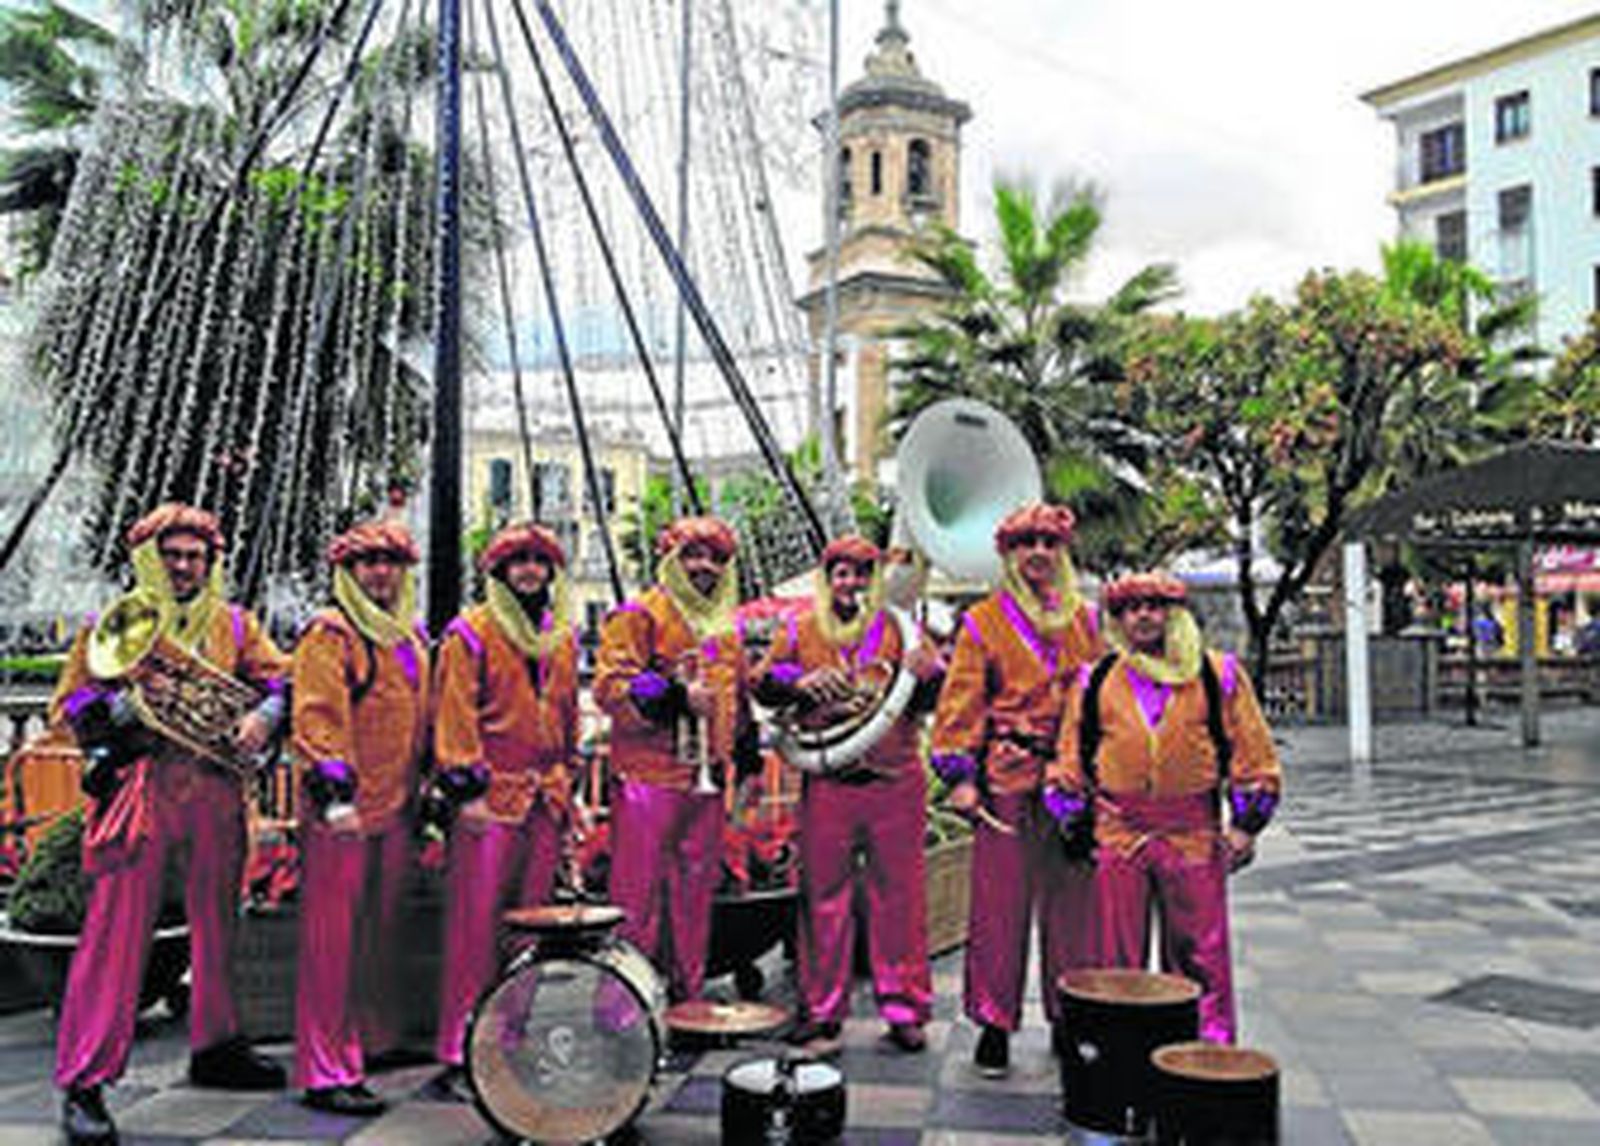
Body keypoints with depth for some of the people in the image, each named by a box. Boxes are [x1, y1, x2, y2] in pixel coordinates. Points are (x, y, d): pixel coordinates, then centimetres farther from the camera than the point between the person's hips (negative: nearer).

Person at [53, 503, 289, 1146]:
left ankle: (216, 1045, 28)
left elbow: (281, 677, 10)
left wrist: (264, 714, -10)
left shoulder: (234, 625, 14)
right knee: (116, 930, -7)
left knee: (218, 924, 13)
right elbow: (68, 705, 4)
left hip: (217, 795, 4)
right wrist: (119, 706, -15)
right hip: (140, 791, -4)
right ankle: (84, 1082, -1)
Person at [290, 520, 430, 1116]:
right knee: (333, 939, -4)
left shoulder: (412, 636, 18)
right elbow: (317, 716, -16)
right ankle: (327, 1073, 1)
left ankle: (377, 1039, 33)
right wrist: (334, 791, -25)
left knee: (382, 932, 18)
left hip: (396, 805, 8)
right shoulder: (330, 633, -7)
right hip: (344, 810, -8)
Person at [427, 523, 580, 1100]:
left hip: (545, 799, 6)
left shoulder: (563, 638, 17)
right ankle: (457, 1057, 1)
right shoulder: (471, 633, -1)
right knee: (476, 925, -6)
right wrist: (465, 787, -12)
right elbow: (454, 714, -6)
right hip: (491, 797, -6)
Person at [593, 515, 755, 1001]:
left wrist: (745, 740, 22)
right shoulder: (639, 615, -3)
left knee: (695, 893, 12)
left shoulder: (726, 628, 19)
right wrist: (673, 697, -20)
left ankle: (688, 999, 23)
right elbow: (610, 686, -13)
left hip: (706, 780, 7)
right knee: (639, 894, -4)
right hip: (648, 775, -7)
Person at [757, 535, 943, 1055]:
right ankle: (822, 1012, 13)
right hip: (827, 784, 0)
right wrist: (799, 682, -13)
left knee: (899, 895, 4)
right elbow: (762, 684, 7)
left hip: (896, 782, 0)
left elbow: (930, 699, 4)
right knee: (824, 897, 3)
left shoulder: (899, 627, 9)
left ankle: (904, 1008, 15)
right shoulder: (800, 631, 11)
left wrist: (925, 676, -19)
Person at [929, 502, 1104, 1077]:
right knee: (1000, 904, -1)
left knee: (1070, 901, 8)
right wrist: (960, 775, -6)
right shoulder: (984, 621, 3)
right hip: (1007, 779, -3)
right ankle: (994, 1022, 10)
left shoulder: (1083, 619, 13)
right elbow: (961, 704, 1)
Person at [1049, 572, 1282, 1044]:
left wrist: (1246, 822, 2)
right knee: (1119, 958, 7)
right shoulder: (1094, 681, 8)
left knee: (1200, 953, 6)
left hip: (1194, 833, -1)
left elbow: (1254, 754, 7)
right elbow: (1070, 760, 13)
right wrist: (1076, 824, 7)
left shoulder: (1218, 675, 5)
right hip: (1118, 833, 1)